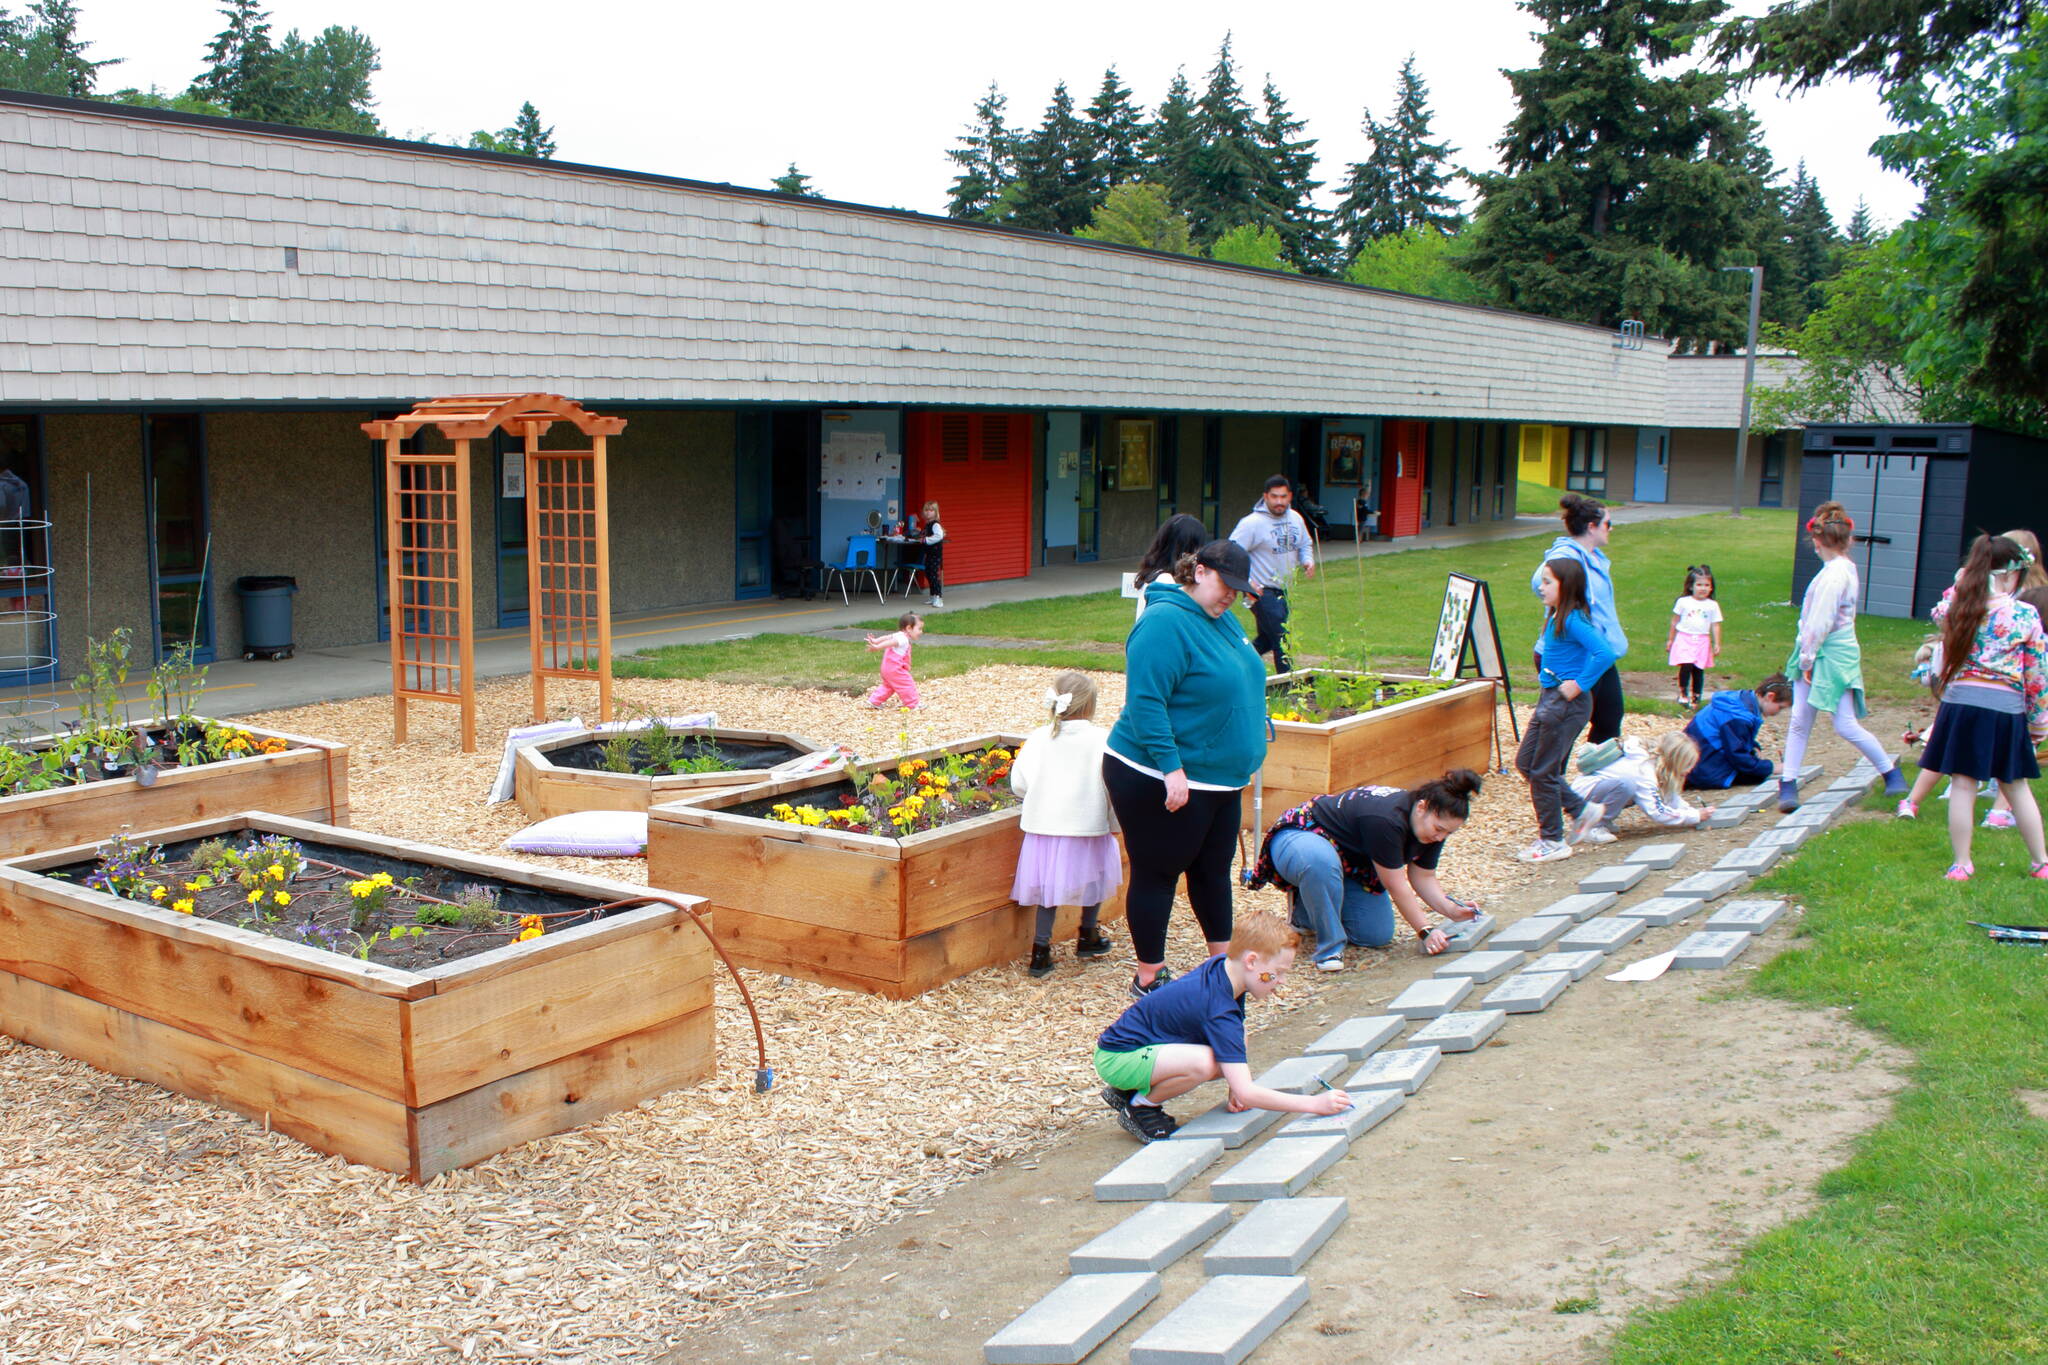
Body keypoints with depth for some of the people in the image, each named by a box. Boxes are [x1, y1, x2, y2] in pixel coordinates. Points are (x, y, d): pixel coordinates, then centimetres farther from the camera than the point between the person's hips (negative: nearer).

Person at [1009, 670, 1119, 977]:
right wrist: (1115, 824, 6)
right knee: (1094, 876, 22)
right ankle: (1088, 937, 38)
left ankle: (1040, 951, 11)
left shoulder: (1039, 738, -4)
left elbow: (1018, 782, -1)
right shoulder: (1102, 740, -10)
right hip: (1089, 826, -2)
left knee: (1049, 886, 13)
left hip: (1044, 826, 2)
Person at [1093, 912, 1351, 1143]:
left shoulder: (1222, 964, -2)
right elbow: (1245, 1093, -30)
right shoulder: (1220, 1012, -27)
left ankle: (1128, 1092, 12)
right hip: (1115, 1058, -10)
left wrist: (1237, 1087, -1)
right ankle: (1140, 1107, -6)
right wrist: (1315, 1104, -26)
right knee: (1204, 1062, -33)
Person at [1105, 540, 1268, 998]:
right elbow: (1145, 701, -26)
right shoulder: (1166, 622, -20)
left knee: (1214, 870, 19)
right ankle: (1149, 978, 14)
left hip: (1219, 779, 9)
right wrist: (1171, 767, -28)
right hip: (1160, 782, -9)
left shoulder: (1222, 620, 10)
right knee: (1156, 875, 3)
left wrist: (1244, 761, 23)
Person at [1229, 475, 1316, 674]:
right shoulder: (1253, 523, -15)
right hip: (1262, 592, -8)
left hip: (1282, 591, 8)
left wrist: (1308, 560, -1)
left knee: (1267, 640, 16)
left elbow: (1305, 545, 21)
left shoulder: (1296, 519, 7)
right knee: (1282, 641, -10)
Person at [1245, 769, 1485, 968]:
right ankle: (1330, 945, -26)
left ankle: (1305, 910, 18)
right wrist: (1425, 931, -25)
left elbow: (1423, 877, 1)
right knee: (1322, 863, -46)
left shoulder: (1432, 825, -8)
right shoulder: (1385, 820, -36)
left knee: (1379, 935, -4)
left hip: (1350, 864, 9)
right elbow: (1395, 885, -29)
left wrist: (1450, 909, -15)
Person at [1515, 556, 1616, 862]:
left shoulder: (1573, 621, -19)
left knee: (1543, 771, -2)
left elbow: (1605, 653, -30)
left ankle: (1552, 842, 10)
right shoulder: (1556, 618, 10)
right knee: (1525, 762, 14)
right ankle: (1581, 809, 24)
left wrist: (1579, 684, -24)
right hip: (1549, 699, 10)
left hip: (1567, 703, -10)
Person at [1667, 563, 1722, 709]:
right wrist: (1670, 639, 12)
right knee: (1686, 665, -18)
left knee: (1699, 670, 4)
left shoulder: (1713, 605, 3)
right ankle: (1683, 692, 2)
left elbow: (1715, 626, 6)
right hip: (1684, 638, -1)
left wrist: (1717, 644, 0)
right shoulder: (1683, 602, 1)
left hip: (1702, 641, 1)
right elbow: (1675, 621, 9)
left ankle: (1695, 698, 16)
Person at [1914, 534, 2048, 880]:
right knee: (2016, 788, 13)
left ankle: (1961, 864, 8)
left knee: (1962, 786, 5)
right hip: (2006, 708, -1)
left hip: (1960, 702, 1)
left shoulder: (1957, 607, 0)